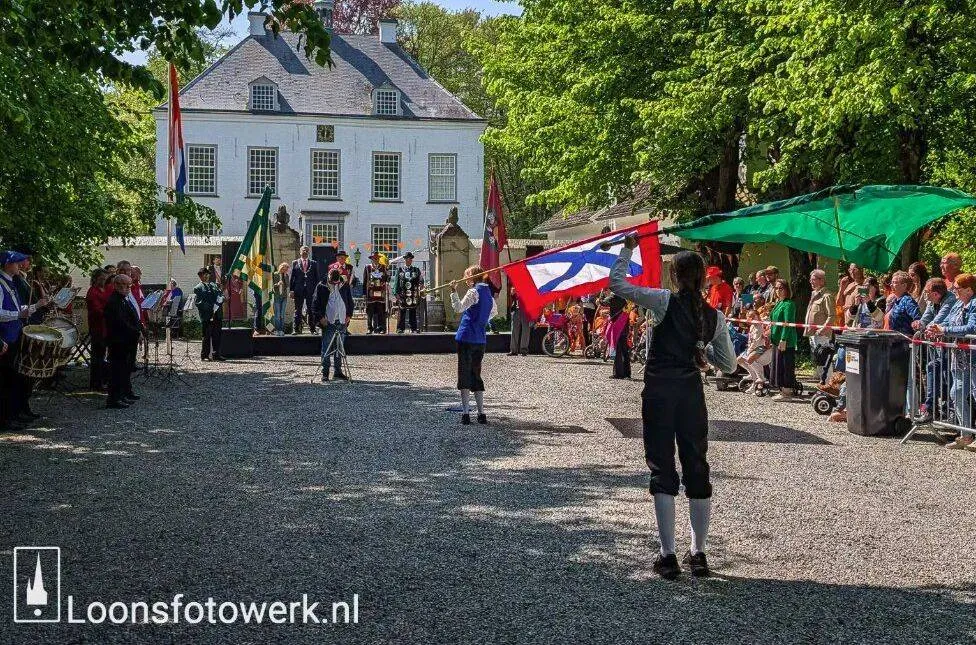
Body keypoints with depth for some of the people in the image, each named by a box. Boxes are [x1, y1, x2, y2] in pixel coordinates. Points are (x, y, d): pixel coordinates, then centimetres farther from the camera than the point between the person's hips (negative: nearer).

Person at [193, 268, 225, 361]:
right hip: (207, 316, -5)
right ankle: (204, 355, 4)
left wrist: (217, 306, -9)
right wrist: (210, 309, -16)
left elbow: (220, 296, 11)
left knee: (217, 336, 6)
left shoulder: (214, 286, 20)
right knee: (207, 336, -3)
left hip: (217, 315, 5)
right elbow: (197, 302, -7)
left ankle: (216, 354, 13)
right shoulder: (198, 288, 2)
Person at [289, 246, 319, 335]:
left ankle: (312, 329, 7)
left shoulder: (314, 263, 10)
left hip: (311, 290, 0)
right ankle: (296, 329, 5)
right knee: (298, 310, 3)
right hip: (299, 290, 0)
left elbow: (317, 278, 9)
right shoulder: (295, 263, 9)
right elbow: (292, 277, 6)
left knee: (311, 310, 2)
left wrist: (316, 290, 0)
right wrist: (291, 290, -2)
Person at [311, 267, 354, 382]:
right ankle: (325, 374, 0)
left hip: (342, 321, 3)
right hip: (328, 322, -3)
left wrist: (349, 315, 7)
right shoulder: (321, 286, -4)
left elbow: (350, 302, 16)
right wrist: (320, 318, -8)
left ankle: (338, 372, 16)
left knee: (339, 349, 9)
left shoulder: (345, 285, 6)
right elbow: (315, 304, 0)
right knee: (326, 349, -4)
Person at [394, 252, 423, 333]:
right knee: (402, 312, -1)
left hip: (413, 295, 1)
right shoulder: (400, 270, 9)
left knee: (413, 312, 2)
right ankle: (400, 328, 3)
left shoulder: (416, 270, 12)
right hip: (402, 295, -1)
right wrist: (396, 293, -3)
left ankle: (414, 328, 6)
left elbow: (420, 281, 9)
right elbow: (396, 282, 6)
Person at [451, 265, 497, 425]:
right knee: (476, 376, 13)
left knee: (464, 376, -3)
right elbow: (494, 311, 33)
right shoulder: (488, 293, 14)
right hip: (481, 340, 7)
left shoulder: (474, 292, -10)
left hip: (466, 338, -7)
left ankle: (466, 413, -6)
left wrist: (454, 292, -22)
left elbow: (459, 308, -21)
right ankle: (481, 413, 11)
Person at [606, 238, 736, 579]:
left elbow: (617, 282, -7)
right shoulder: (715, 317, 3)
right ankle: (698, 554, 17)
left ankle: (668, 556, 0)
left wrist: (627, 249, 5)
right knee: (697, 469, 11)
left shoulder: (665, 302, -9)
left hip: (659, 393, -3)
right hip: (692, 394, 3)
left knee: (662, 469, 2)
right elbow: (728, 365, 10)